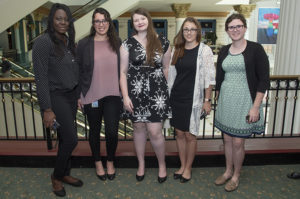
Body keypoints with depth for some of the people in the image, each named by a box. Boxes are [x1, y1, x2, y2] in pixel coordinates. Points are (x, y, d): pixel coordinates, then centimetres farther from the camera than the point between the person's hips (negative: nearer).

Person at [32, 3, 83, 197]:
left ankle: (65, 174, 31)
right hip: (56, 96, -6)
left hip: (71, 95, 6)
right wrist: (47, 109, -17)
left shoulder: (68, 41, 9)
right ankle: (57, 176, 18)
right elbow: (41, 77, -15)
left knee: (65, 138, 14)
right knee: (71, 139, -7)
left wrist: (79, 95, 11)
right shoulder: (44, 42, -12)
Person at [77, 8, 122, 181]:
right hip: (92, 96, 0)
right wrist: (79, 95, 0)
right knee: (95, 131, 13)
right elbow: (78, 71, 3)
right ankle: (98, 163, 34)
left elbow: (123, 68, 11)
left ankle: (110, 162, 26)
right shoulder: (84, 44, 1)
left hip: (113, 95, 1)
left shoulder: (117, 43, 6)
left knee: (112, 131, -1)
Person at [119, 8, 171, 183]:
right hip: (135, 92, 1)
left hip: (156, 92, -1)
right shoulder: (128, 44, 1)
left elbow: (166, 68, 10)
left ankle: (162, 164, 24)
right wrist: (125, 96, -6)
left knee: (155, 132, -2)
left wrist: (165, 89, 8)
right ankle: (141, 164, 32)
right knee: (139, 128, 12)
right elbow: (123, 72, 0)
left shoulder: (163, 42, 2)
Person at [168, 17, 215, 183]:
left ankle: (188, 168, 24)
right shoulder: (178, 50, 10)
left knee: (190, 135, 5)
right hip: (176, 97, 5)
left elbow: (209, 77, -8)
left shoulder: (204, 50, -5)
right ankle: (182, 165, 29)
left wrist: (207, 100, -11)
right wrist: (168, 94, 13)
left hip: (193, 99, -5)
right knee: (179, 133, 12)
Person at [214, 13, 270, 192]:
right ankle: (228, 171, 33)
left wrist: (256, 107, -14)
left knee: (238, 143, 3)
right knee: (227, 140, 14)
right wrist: (218, 101, 13)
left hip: (244, 102, -4)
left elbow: (264, 80, -9)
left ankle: (236, 176, 25)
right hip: (226, 102, 5)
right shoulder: (224, 51, 8)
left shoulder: (255, 49, -7)